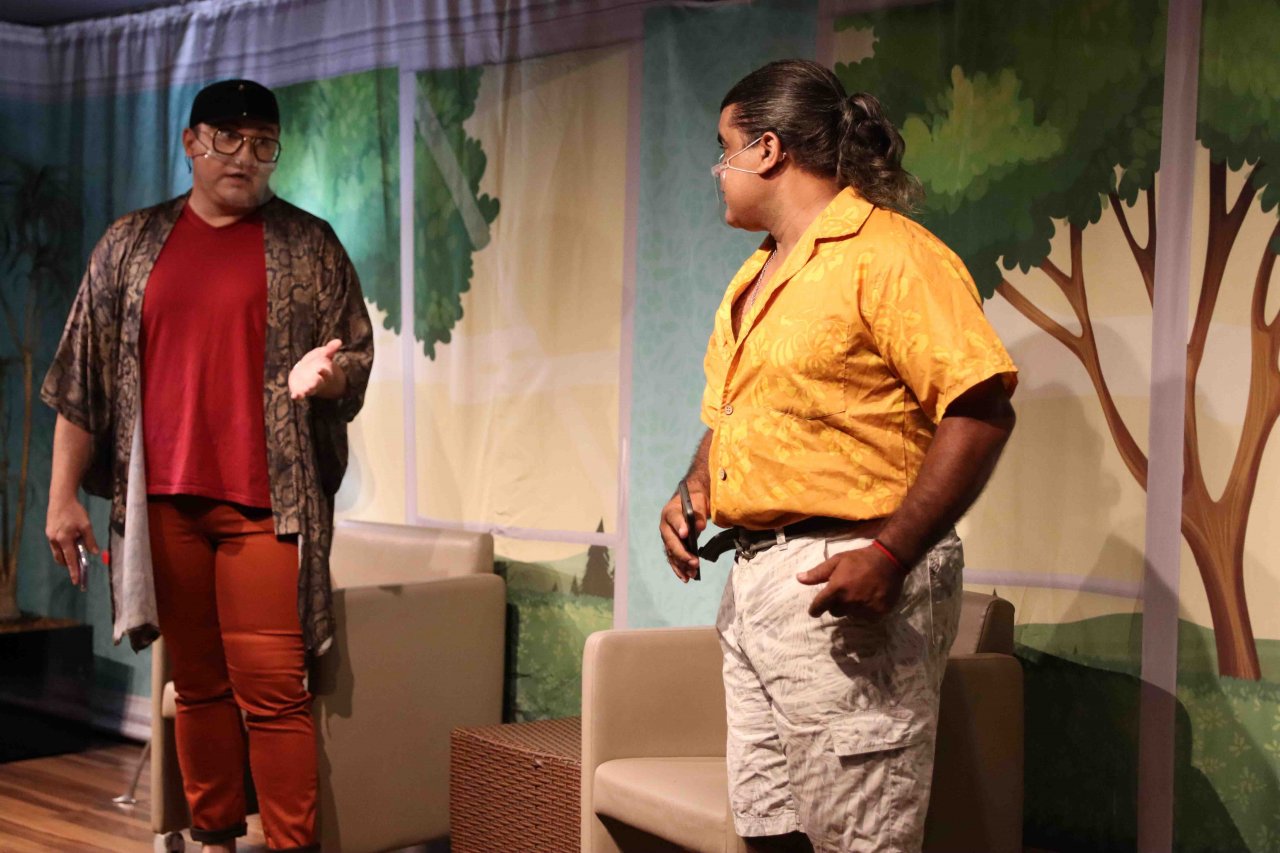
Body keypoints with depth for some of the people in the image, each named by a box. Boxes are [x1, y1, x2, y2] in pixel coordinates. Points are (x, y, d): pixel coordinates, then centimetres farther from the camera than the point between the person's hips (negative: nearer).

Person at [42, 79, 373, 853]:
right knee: (198, 684, 9)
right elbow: (82, 376, 11)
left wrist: (325, 372, -17)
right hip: (164, 501, 2)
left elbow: (358, 360, 7)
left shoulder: (309, 246, 6)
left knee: (272, 689, -8)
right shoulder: (132, 244, 11)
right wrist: (64, 495, 6)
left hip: (265, 502, -2)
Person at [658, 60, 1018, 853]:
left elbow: (981, 409, -18)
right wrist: (693, 494, 7)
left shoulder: (888, 254, -10)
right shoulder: (755, 278, 20)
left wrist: (891, 556, -24)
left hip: (846, 586, -9)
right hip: (754, 575, 9)